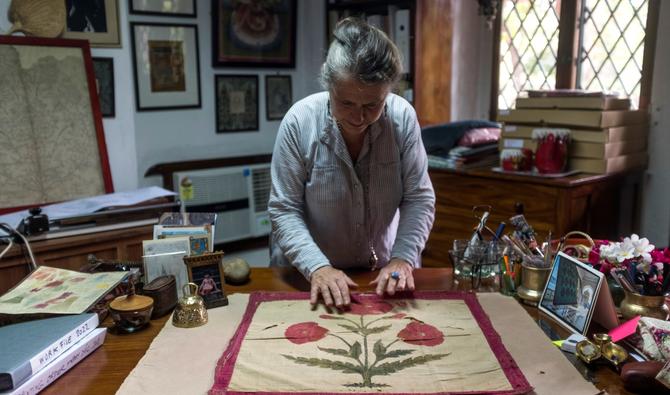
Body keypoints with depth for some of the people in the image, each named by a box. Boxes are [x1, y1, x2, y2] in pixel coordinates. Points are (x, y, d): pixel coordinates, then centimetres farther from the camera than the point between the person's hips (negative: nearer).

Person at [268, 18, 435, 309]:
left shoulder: (403, 118, -12)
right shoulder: (299, 122, -16)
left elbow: (418, 198, -6)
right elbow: (285, 209, -12)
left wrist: (403, 258, -19)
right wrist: (317, 267, -24)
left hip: (384, 272, 1)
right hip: (309, 273, 0)